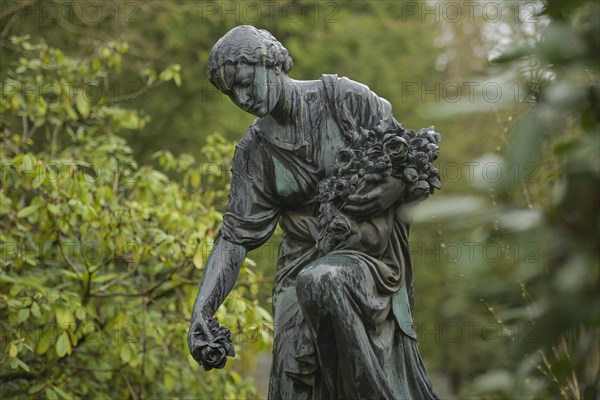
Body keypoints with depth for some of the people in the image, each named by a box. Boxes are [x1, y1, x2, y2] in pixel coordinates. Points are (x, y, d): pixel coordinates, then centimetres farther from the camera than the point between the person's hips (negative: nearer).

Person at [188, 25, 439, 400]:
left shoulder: (344, 98, -5)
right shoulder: (254, 151, 4)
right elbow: (236, 235, 0)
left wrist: (394, 189, -23)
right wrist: (202, 309, -11)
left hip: (370, 253, -4)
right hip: (304, 264, 4)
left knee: (320, 282, -36)